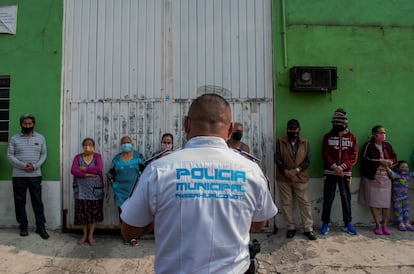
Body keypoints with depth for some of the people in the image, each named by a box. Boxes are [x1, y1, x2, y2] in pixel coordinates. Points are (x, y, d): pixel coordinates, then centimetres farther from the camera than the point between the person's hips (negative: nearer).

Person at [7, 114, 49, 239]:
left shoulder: (40, 138, 6)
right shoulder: (14, 138, 2)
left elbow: (44, 154, 6)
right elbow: (9, 156, -2)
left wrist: (35, 166, -11)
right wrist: (23, 165, -16)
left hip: (35, 175, 0)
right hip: (18, 176, 0)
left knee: (37, 201, 2)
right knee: (20, 202, 7)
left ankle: (41, 227, 8)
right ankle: (23, 226, 20)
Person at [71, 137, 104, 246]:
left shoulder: (97, 156, 0)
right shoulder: (78, 157, 4)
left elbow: (99, 169, -18)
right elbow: (73, 170, -10)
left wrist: (84, 169, -14)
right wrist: (87, 174, -19)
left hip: (95, 190, -1)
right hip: (82, 190, 1)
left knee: (94, 213, 4)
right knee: (82, 213, 7)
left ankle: (91, 235, 16)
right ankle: (84, 234, 23)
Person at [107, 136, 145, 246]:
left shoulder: (138, 155, 0)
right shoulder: (116, 158, 6)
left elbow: (144, 171, 0)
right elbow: (110, 174, 13)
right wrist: (113, 184, 0)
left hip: (134, 190, -2)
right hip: (121, 191, 2)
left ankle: (133, 237, 10)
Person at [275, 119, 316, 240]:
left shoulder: (305, 143, 2)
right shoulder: (280, 142, -1)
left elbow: (308, 160, -3)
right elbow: (278, 159, -7)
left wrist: (296, 170, -16)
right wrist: (286, 172, -18)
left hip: (301, 178, 0)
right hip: (283, 178, 0)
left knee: (305, 203, 3)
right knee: (286, 203, 6)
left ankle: (308, 229, 13)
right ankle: (291, 227, 20)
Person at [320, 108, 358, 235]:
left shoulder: (352, 137, 6)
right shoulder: (328, 137, 5)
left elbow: (354, 156, -1)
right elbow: (325, 154, -2)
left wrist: (343, 166, -14)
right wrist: (334, 166, -16)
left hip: (345, 173, 1)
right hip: (330, 172, -1)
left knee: (346, 198, 9)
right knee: (328, 199, 3)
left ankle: (347, 224, 21)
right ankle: (325, 223, 13)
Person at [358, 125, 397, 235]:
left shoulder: (387, 146, 9)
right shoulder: (368, 146, -3)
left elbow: (394, 159, 11)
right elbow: (365, 160, -12)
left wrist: (389, 162, -11)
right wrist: (380, 161, -16)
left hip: (385, 178, 3)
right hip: (372, 178, -3)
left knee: (386, 203, 0)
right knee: (373, 202, 0)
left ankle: (384, 225, 12)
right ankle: (378, 225, 11)